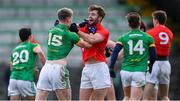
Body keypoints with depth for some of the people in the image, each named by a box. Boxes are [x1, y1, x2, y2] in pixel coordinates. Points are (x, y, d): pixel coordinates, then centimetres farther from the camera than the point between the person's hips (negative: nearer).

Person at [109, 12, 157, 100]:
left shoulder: (123, 38, 5)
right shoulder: (148, 38, 5)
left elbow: (115, 53, -5)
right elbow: (153, 56, 5)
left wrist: (111, 68, -2)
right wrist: (150, 69, 20)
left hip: (125, 71, 2)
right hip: (140, 72, -2)